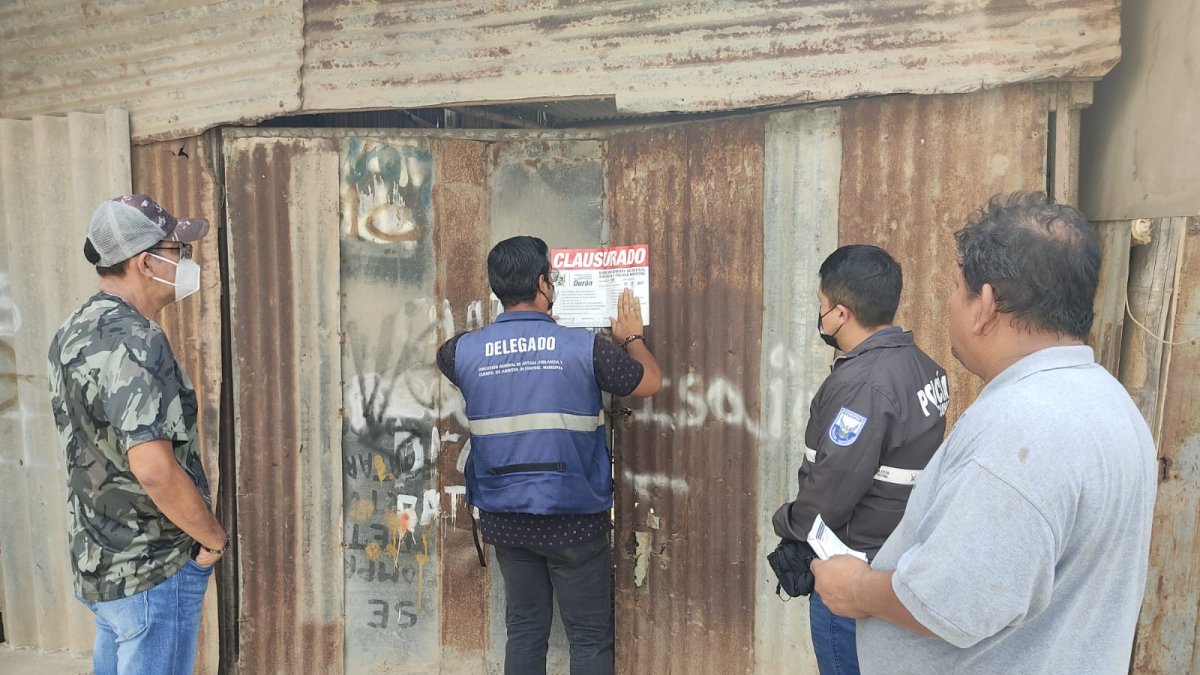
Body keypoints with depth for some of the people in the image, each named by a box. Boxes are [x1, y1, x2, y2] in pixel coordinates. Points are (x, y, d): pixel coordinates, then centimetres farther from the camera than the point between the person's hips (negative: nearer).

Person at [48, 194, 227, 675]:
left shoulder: (73, 334, 7)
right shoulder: (134, 341, -23)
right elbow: (154, 468, -32)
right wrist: (214, 539, -17)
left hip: (97, 563, 9)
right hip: (153, 570, -9)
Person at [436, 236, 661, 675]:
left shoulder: (466, 351, -5)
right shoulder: (584, 347, -13)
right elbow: (651, 382, 1)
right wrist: (632, 337, 19)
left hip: (504, 519, 4)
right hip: (573, 519, -3)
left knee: (525, 630, 18)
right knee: (590, 637, 10)